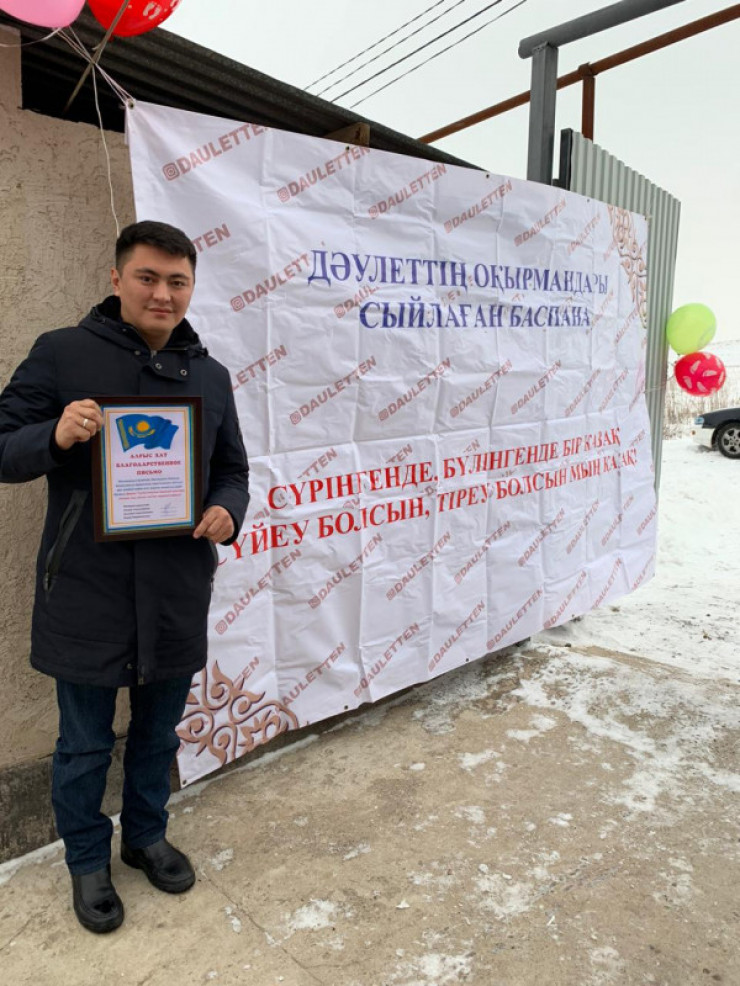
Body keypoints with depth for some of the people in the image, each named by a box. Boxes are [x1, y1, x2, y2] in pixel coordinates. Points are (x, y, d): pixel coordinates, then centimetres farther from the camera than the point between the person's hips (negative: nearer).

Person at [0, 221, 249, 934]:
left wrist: (227, 512, -8)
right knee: (86, 743, 14)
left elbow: (232, 470, 14)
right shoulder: (61, 354, -5)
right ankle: (87, 860, 39)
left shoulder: (210, 375, 8)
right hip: (87, 595, -3)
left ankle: (147, 836, 45)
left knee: (159, 732, 21)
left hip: (178, 598, 4)